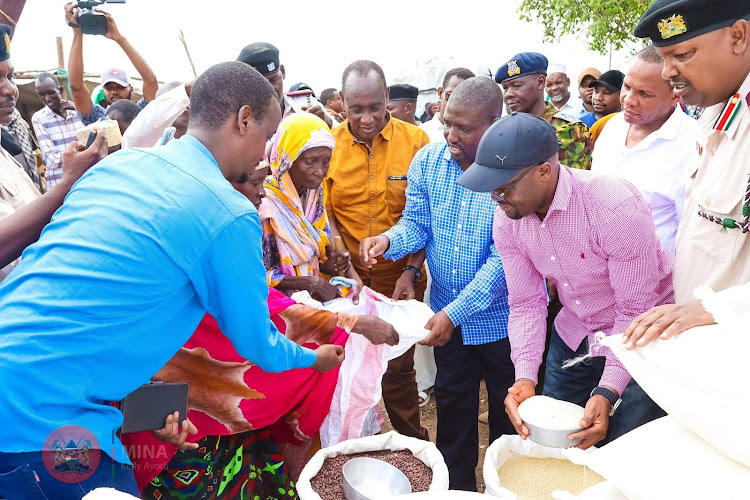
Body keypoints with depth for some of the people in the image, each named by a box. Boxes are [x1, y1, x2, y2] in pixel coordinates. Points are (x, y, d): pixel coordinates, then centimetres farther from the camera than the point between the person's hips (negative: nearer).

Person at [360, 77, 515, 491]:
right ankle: (456, 485, 41)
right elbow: (416, 224, 0)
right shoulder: (428, 161, -5)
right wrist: (389, 240, -23)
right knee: (452, 404, 20)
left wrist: (455, 312, -29)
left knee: (507, 409, 17)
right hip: (446, 312, 4)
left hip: (499, 315, -4)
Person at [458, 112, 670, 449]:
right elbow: (525, 304, -7)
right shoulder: (506, 218, -12)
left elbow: (637, 311, -24)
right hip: (573, 336, 5)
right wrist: (525, 377, -20)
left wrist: (607, 393, -31)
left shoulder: (618, 208, -31)